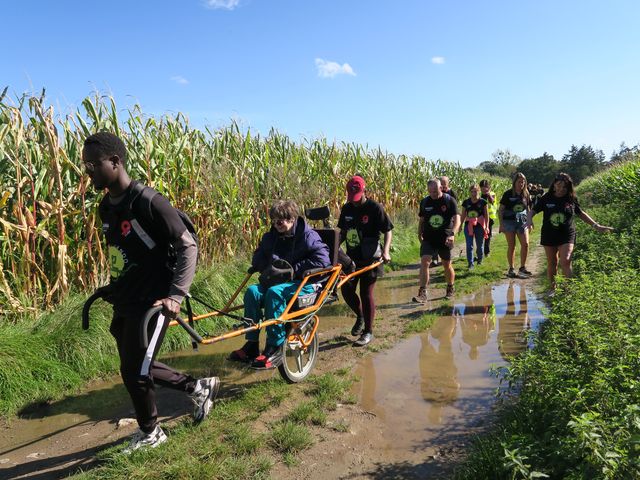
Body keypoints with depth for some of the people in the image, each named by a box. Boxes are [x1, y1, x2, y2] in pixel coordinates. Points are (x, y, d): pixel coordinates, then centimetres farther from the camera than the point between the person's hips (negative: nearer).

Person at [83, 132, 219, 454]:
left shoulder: (149, 203, -21)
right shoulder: (106, 207, 5)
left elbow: (189, 247, -19)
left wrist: (176, 295, -25)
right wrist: (114, 287, 21)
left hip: (151, 303, -9)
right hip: (124, 303, 9)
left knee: (134, 373, 2)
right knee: (138, 367, 18)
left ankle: (150, 434, 29)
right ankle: (201, 387, 36)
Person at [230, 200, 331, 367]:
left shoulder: (308, 236, -6)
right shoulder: (270, 237, 12)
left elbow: (323, 259, -17)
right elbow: (257, 258, 21)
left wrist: (295, 269, -15)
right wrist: (268, 267, -1)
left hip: (303, 283, -6)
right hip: (275, 280, 6)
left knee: (275, 292, -35)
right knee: (252, 291, -23)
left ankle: (275, 349, -29)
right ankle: (251, 345, -18)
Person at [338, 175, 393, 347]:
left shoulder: (375, 208, -10)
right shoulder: (346, 208, 5)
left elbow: (387, 231, -8)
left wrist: (385, 251, -21)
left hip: (369, 258, -5)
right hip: (351, 257, 5)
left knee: (366, 293, -2)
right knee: (346, 290, 4)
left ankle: (368, 332, 12)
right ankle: (360, 316, 32)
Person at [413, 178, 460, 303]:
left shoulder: (450, 201, -7)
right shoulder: (424, 202, 3)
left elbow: (457, 219, -15)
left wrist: (452, 234, -31)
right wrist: (419, 235, 14)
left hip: (445, 239, -1)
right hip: (428, 239, 2)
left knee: (447, 265, 11)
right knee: (424, 262, -15)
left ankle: (450, 289, 35)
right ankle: (422, 293, -15)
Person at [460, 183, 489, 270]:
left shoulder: (483, 202, -3)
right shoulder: (466, 202, 1)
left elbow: (486, 215, 1)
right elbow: (463, 215, 9)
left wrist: (486, 227, -4)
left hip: (480, 226, -1)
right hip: (468, 226, 1)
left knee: (480, 245, 11)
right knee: (469, 246, -3)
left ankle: (479, 259, 35)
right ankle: (470, 263, 3)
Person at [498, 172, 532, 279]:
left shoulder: (526, 194, 6)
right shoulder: (508, 194, -4)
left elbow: (528, 209, 17)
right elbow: (500, 210, -3)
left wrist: (530, 223, 12)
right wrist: (501, 224, -8)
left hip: (522, 222, 3)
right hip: (509, 222, -3)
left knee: (525, 244, -8)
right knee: (511, 246, 0)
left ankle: (522, 268, 6)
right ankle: (511, 269, 10)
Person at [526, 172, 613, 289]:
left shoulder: (571, 200, 1)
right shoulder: (546, 198, -2)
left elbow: (581, 213, 13)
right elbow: (533, 211, 2)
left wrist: (596, 226, 12)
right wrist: (529, 219, -20)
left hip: (567, 236, -1)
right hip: (549, 236, 1)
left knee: (565, 261, -17)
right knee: (552, 263, 9)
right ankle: (552, 288, 23)